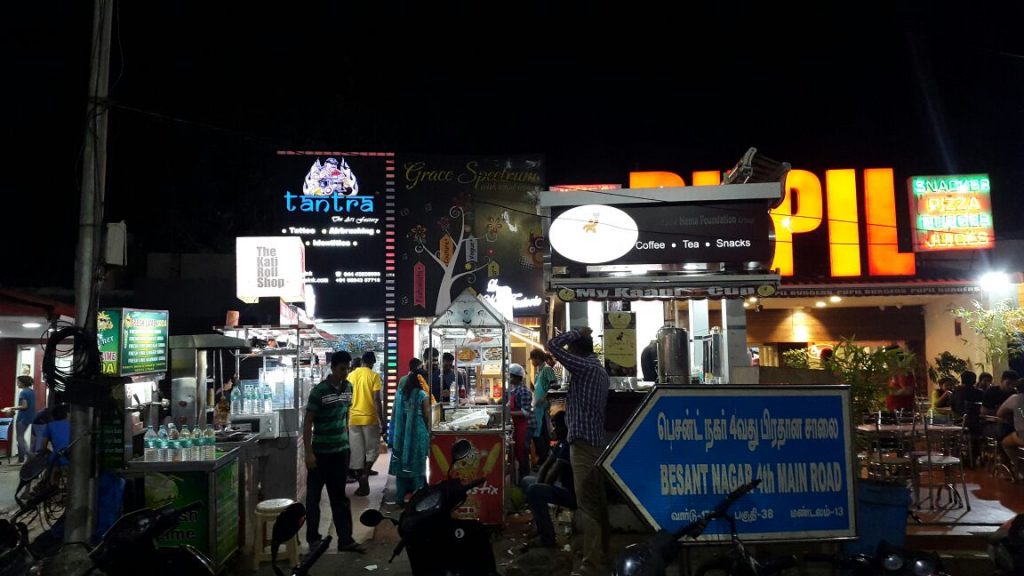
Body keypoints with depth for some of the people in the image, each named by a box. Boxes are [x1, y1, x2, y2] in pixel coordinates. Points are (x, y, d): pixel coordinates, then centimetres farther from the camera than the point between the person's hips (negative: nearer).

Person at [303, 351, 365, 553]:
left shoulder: (348, 387, 3)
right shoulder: (319, 391, -15)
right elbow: (308, 423, -13)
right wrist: (308, 453, -17)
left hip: (341, 451, 5)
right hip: (321, 452, -5)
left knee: (340, 497, 12)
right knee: (313, 497, 9)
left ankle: (345, 540, 17)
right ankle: (313, 538, 23)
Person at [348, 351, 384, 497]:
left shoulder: (351, 375, 6)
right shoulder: (374, 376, -6)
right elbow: (377, 400, -12)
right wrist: (382, 420, -7)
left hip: (353, 418, 3)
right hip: (369, 418, -3)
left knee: (357, 452, 8)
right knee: (372, 449, 11)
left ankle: (362, 484, 10)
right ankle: (365, 474, -9)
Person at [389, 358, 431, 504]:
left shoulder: (400, 392, 3)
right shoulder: (423, 394, -8)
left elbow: (396, 413, 7)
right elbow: (427, 416, -6)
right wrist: (428, 431, 7)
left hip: (401, 432, 3)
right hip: (418, 432, -3)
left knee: (401, 462, 9)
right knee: (417, 463, 6)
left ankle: (400, 496, 13)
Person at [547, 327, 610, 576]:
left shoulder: (585, 367, -12)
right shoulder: (599, 370, 16)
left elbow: (553, 345, -14)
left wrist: (577, 333, -3)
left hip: (584, 443, -10)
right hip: (595, 442, 10)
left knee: (588, 504, -8)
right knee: (597, 503, 13)